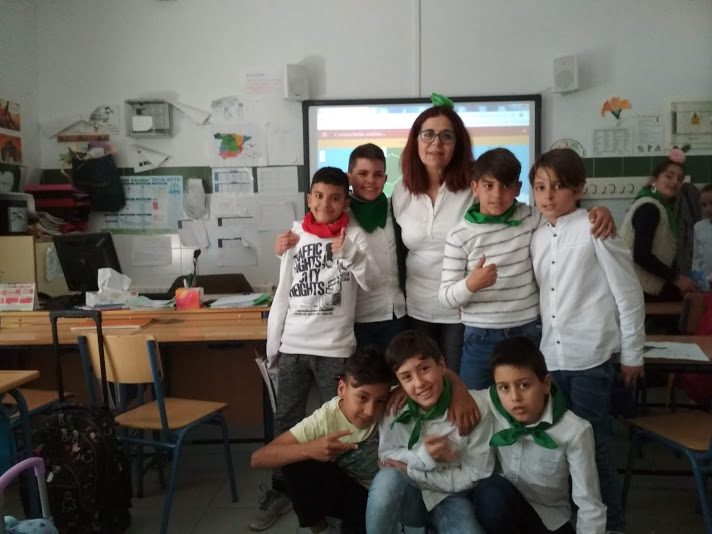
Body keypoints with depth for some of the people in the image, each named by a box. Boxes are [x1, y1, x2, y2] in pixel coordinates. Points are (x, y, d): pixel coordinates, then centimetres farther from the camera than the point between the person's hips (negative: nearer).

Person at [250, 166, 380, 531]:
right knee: (286, 423, 9)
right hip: (293, 346, 3)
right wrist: (272, 345, 8)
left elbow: (371, 282, -11)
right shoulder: (296, 237, 7)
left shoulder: (353, 235, -1)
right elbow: (283, 295, 9)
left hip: (335, 347, -3)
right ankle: (279, 493, 21)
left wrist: (347, 252, -27)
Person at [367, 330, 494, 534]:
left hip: (451, 498, -1)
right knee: (388, 477, -33)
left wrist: (409, 470, -18)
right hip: (407, 497, 2)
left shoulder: (476, 405, -17)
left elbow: (476, 476, -13)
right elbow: (385, 455, -4)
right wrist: (422, 457, -24)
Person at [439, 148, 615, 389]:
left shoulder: (530, 219, 0)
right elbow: (445, 298, -7)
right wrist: (471, 284, -27)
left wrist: (599, 212, -8)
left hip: (527, 335, 2)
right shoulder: (459, 236, -7)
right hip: (480, 339, -2)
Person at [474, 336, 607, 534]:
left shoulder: (575, 431, -24)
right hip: (500, 503, 1)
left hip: (548, 514, 0)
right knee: (492, 490, -34)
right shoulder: (490, 406, -20)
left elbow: (590, 506, -18)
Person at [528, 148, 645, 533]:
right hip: (549, 357, 5)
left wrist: (632, 354, -2)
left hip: (590, 357, -5)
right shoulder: (537, 237, 7)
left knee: (591, 445, 2)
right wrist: (537, 348, 11)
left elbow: (629, 295, -6)